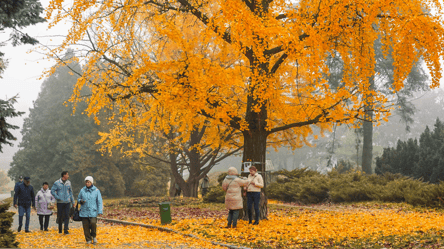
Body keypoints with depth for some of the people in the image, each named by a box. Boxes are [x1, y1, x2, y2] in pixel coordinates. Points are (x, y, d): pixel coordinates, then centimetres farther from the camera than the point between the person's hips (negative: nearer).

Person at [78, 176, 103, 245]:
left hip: (93, 212, -2)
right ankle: (88, 240, 12)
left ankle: (94, 236, 6)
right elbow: (78, 199, 19)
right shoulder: (82, 190, 7)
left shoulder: (96, 191, 1)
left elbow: (100, 202, 2)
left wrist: (100, 211, -6)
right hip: (84, 211, 2)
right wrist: (80, 201, -6)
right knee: (86, 226, -1)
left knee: (93, 223, -20)